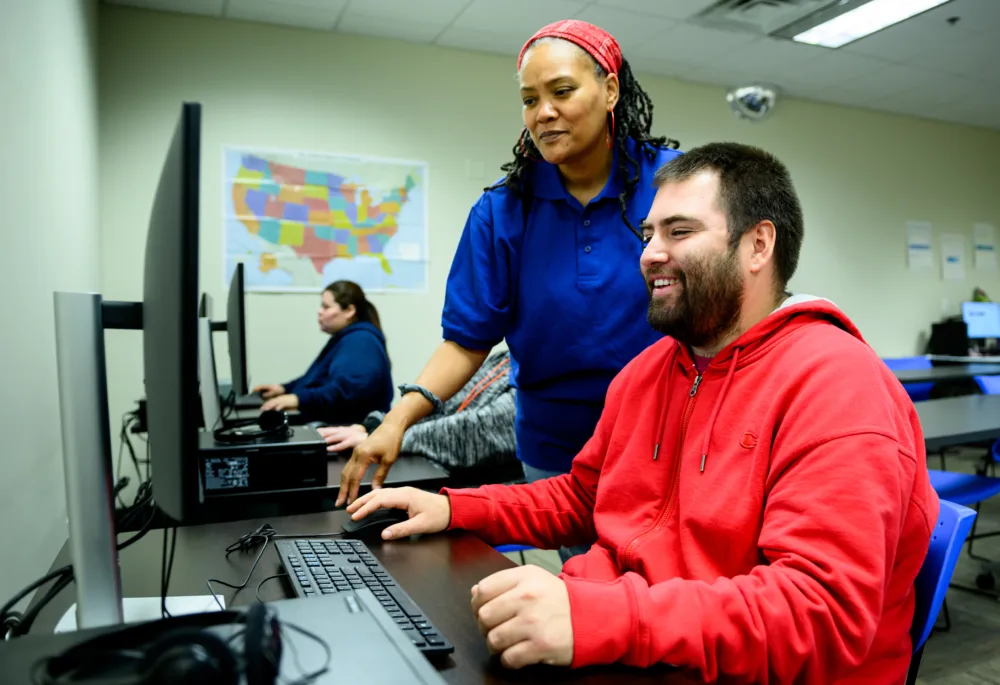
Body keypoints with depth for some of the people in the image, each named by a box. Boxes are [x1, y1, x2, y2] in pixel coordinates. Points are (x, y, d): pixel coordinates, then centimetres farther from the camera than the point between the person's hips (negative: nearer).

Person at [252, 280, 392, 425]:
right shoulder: (347, 339, 20)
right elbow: (320, 378, 30)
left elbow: (347, 389, -29)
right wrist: (285, 388, 17)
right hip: (333, 425, 10)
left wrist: (299, 399, -31)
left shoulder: (360, 342, -14)